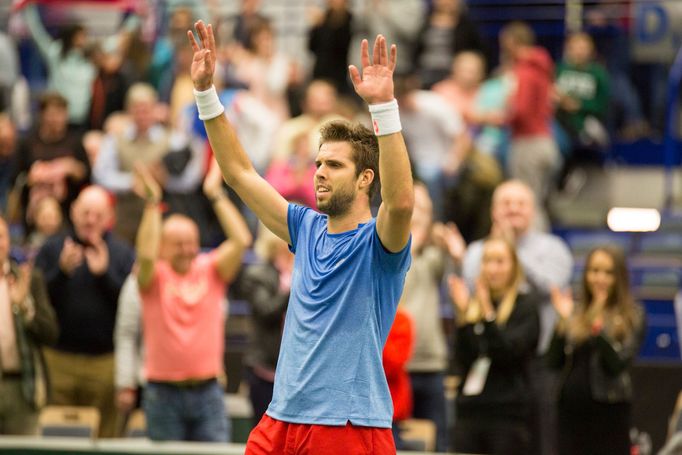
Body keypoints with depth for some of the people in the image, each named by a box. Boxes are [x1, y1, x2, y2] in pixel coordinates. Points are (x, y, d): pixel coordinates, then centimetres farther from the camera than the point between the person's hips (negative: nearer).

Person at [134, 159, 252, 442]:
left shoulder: (210, 271, 6)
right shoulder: (155, 276, 1)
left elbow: (240, 241, -8)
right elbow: (147, 254, -22)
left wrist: (216, 195, -9)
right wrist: (152, 203, -22)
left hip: (207, 390, 2)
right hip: (164, 394, -1)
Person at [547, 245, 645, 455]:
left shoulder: (632, 316, -2)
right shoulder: (575, 313, 9)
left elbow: (618, 363, -13)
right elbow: (554, 361, 3)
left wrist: (599, 325, -21)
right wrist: (564, 321, -8)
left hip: (609, 409, -4)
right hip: (572, 408, 4)